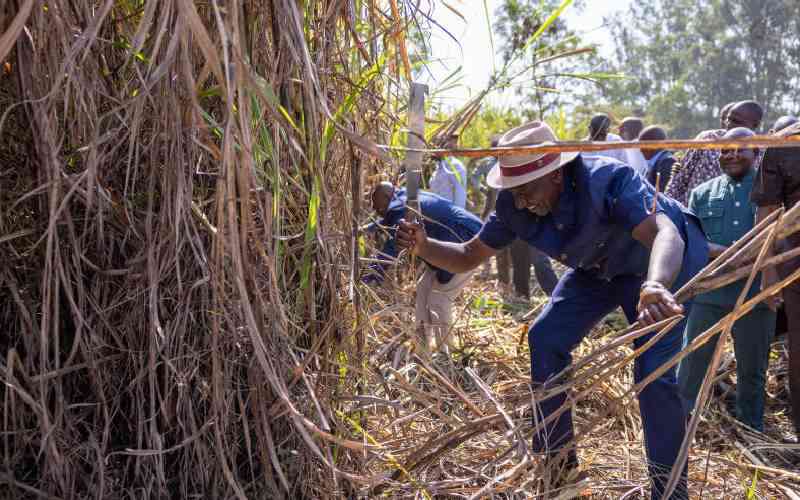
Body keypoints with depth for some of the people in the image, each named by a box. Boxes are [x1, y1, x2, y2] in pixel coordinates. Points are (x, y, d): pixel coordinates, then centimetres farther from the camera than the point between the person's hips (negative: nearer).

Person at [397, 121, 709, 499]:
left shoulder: (609, 180, -40)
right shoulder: (514, 207, -20)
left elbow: (665, 234, -54)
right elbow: (469, 256, -10)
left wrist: (655, 286, -77)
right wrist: (424, 246, -32)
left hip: (663, 263, -6)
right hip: (598, 267, 6)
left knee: (656, 370, -18)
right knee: (545, 339, -3)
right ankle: (558, 462, 14)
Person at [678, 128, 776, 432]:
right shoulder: (702, 193, 8)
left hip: (755, 294, -1)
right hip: (709, 292, 1)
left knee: (752, 371, 11)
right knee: (692, 363, 6)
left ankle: (751, 432, 27)